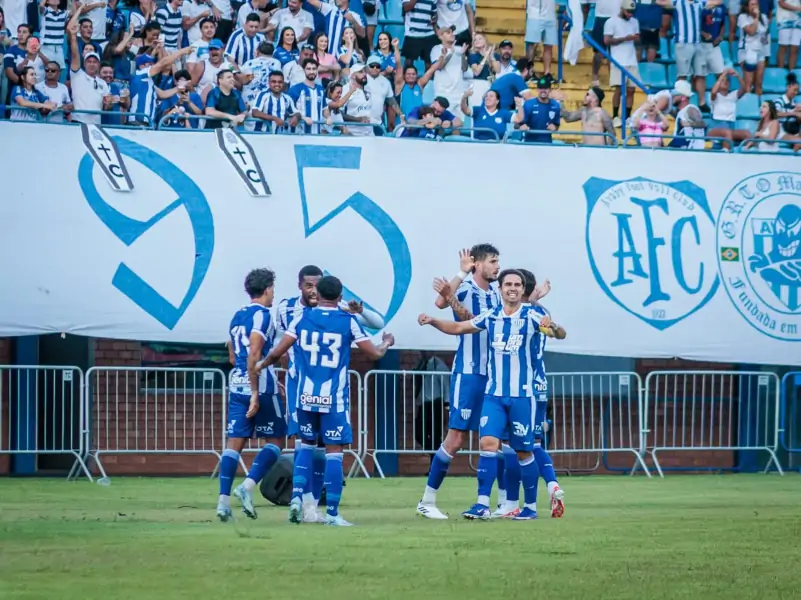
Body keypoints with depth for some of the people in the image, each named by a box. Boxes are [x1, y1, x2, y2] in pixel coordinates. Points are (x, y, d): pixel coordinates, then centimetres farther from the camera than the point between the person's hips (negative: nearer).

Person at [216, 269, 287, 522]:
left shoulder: (238, 316, 17)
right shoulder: (262, 315, -8)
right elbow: (254, 355, -18)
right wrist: (256, 393, -20)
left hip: (237, 386, 7)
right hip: (260, 387, -7)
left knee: (234, 442, 3)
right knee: (274, 441, 5)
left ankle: (224, 499, -6)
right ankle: (248, 485, -13)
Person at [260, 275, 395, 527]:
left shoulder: (303, 318, 2)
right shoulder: (348, 321, -3)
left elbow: (277, 352, 1)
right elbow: (374, 354, 3)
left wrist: (263, 364, 22)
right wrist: (386, 344, 25)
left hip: (306, 395, 3)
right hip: (334, 398, -3)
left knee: (307, 444, 20)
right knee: (333, 451, 0)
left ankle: (297, 495, 3)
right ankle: (332, 513, -2)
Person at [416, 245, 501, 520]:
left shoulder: (495, 292, 10)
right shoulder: (465, 289, -10)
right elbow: (440, 302, -31)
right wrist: (462, 272, -30)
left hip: (493, 374, 6)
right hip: (467, 374, -6)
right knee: (456, 438, -7)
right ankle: (427, 501, 2)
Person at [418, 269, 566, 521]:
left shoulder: (533, 315, -7)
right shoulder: (491, 316, 5)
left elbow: (557, 331, -19)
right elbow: (458, 327, 13)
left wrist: (551, 327, -43)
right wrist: (433, 321, -3)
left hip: (523, 395, -3)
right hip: (494, 394, 3)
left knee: (524, 451, 4)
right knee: (488, 443, -12)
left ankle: (531, 506, 18)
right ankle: (483, 504, -14)